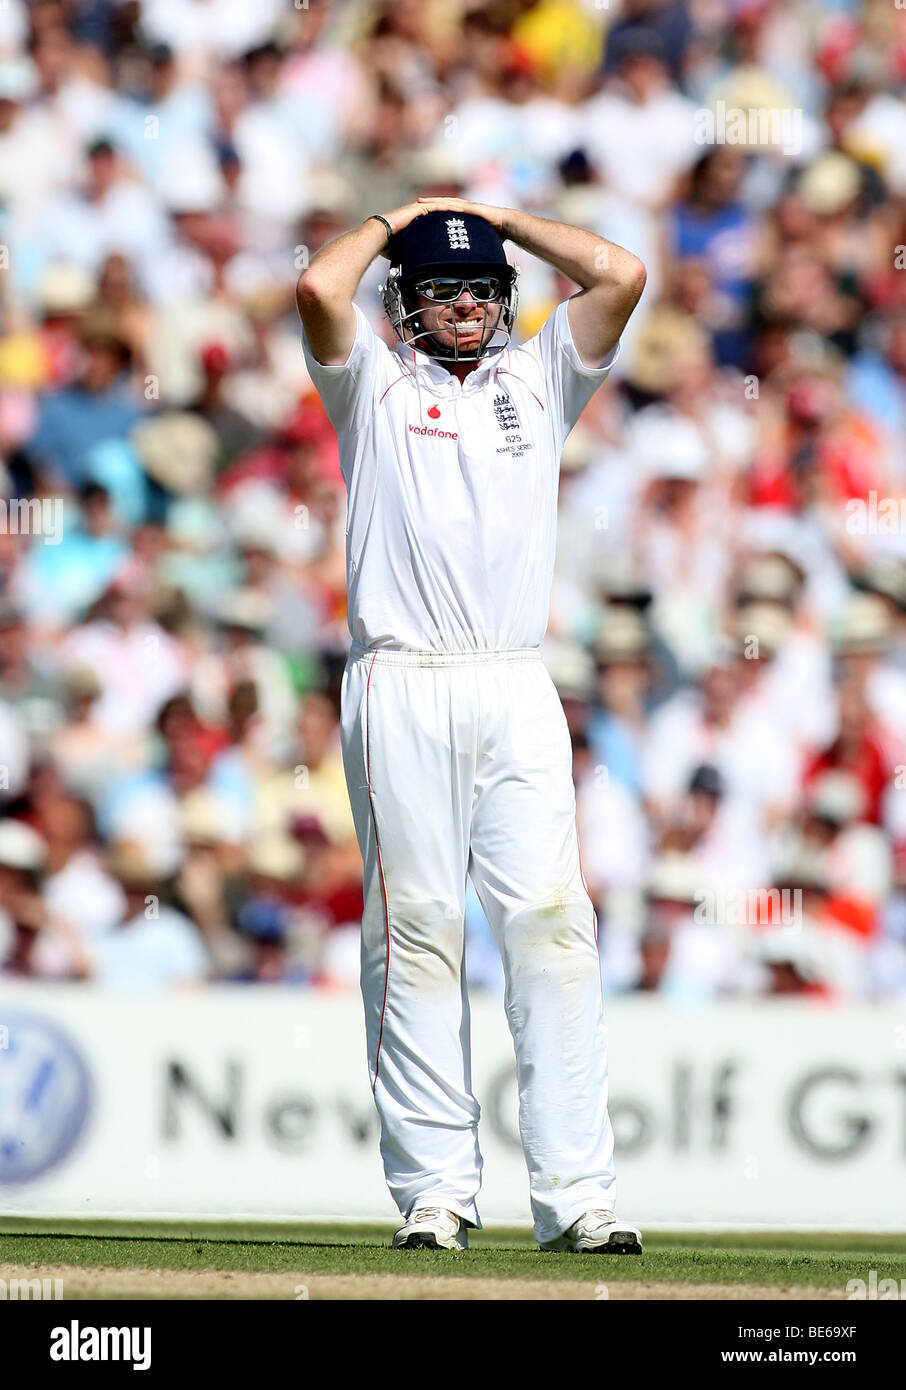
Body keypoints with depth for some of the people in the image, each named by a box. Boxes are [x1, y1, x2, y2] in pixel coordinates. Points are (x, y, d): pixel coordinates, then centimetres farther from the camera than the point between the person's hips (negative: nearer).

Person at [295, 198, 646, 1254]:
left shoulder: (538, 380, 21)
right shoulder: (373, 383, 13)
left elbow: (620, 275, 9)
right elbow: (319, 286, -5)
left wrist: (501, 217, 20)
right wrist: (396, 220, 13)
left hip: (518, 690, 2)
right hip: (403, 689, -2)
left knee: (553, 920, -8)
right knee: (416, 930, -5)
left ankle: (574, 1193, -11)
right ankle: (435, 1187, -3)